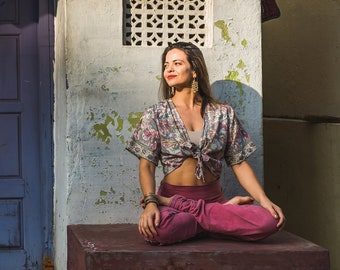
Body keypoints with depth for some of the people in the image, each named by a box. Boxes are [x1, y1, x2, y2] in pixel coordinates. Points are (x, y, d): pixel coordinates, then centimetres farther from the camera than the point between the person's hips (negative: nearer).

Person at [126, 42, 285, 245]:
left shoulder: (223, 114, 10)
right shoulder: (156, 115, 6)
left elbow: (239, 163, 7)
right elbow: (147, 166, -3)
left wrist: (264, 200, -8)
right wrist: (151, 202, -23)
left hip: (213, 198, 2)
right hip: (171, 197, -2)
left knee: (269, 221, -28)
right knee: (157, 228, -40)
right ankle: (223, 214, -12)